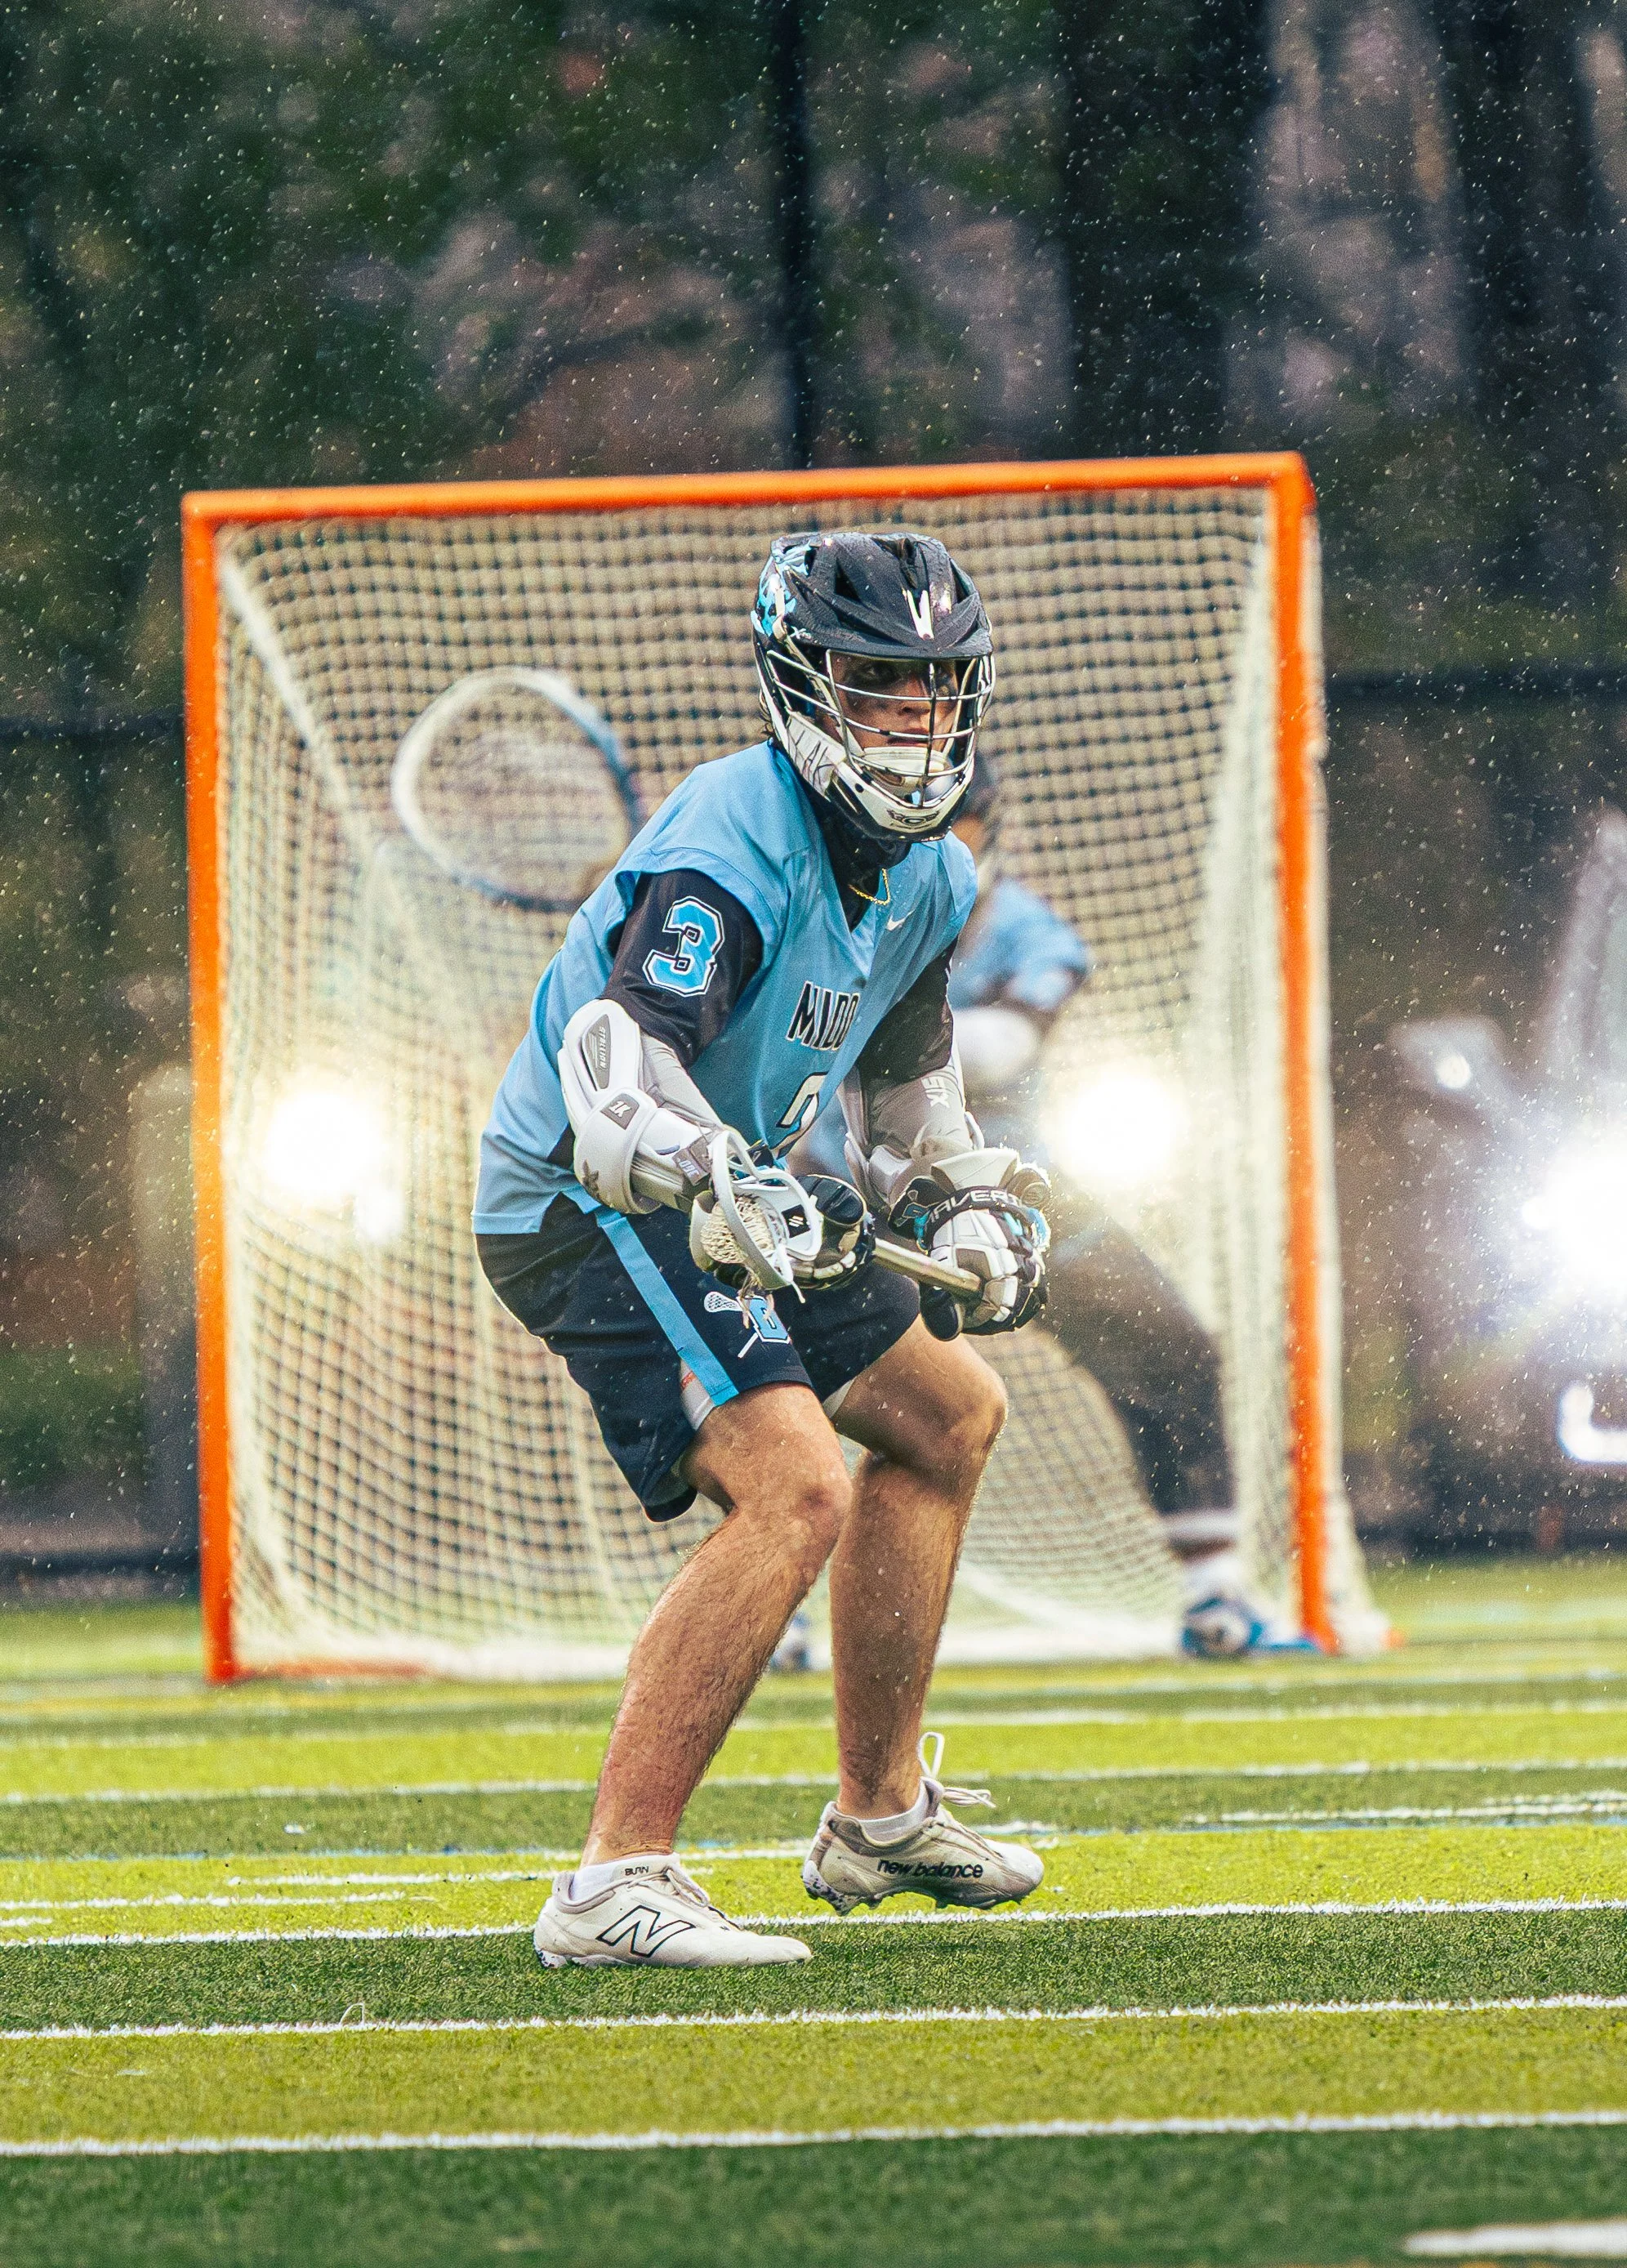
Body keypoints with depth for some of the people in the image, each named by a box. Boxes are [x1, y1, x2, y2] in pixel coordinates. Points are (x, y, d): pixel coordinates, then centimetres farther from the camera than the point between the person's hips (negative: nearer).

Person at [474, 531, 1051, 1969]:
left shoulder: (929, 879, 7)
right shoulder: (738, 839, -23)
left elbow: (905, 1087, 27)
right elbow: (617, 1061, -38)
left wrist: (973, 1205, 12)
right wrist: (736, 1194, -53)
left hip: (718, 1197, 10)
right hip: (587, 1206, -10)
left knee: (950, 1417, 22)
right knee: (795, 1486, -27)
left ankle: (881, 1818, 34)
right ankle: (615, 1883, -29)